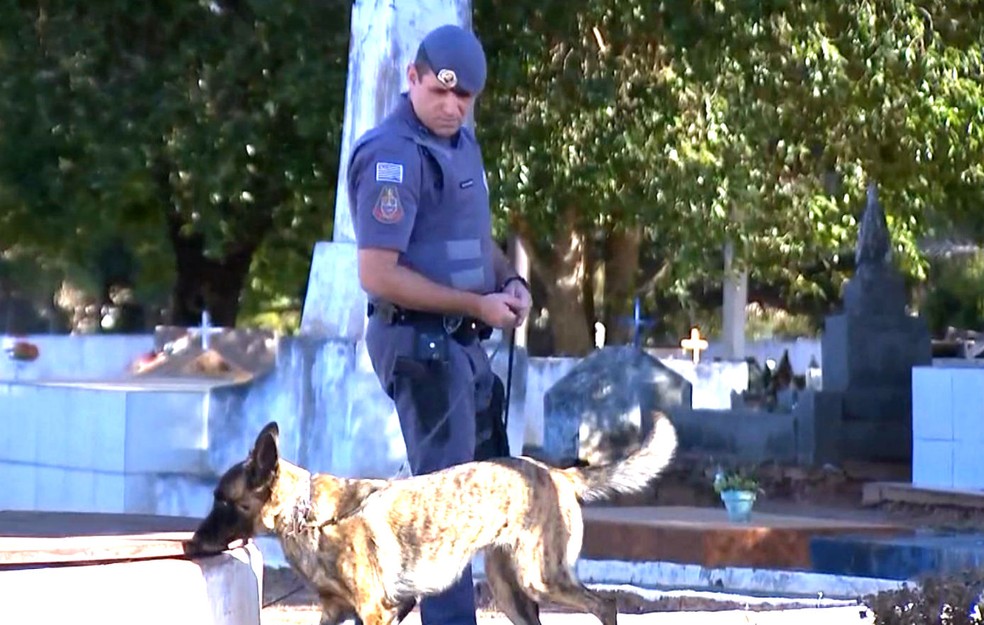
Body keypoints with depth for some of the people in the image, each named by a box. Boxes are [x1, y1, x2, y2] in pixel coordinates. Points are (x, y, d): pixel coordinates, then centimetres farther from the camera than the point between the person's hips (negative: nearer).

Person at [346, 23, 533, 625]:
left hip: (463, 342, 10)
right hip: (420, 342, -10)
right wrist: (477, 305, -18)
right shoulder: (394, 156, -19)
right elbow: (378, 276, -23)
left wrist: (509, 279, 4)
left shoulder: (461, 140, 10)